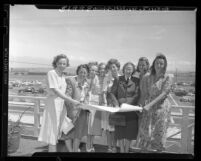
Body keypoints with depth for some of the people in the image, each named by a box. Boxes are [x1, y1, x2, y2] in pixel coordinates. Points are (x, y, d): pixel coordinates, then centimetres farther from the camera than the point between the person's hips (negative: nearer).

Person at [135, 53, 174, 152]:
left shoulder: (168, 78, 0)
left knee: (159, 134, 0)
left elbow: (164, 94, -12)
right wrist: (141, 106, -10)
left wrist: (150, 104, -21)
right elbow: (144, 95, 5)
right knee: (145, 133, -1)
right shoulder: (147, 78, 7)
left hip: (162, 108, -2)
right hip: (148, 110, 2)